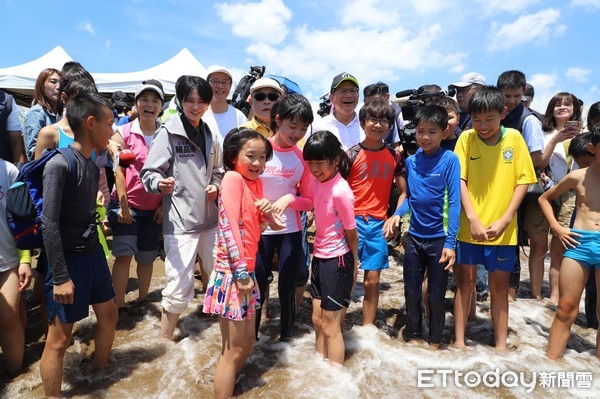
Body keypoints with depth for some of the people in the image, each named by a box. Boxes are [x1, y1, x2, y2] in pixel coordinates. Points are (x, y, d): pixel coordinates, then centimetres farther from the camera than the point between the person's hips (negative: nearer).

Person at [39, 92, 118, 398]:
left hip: (93, 253, 9)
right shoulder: (59, 164, -19)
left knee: (109, 315, 19)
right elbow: (49, 224, -21)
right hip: (69, 259, -9)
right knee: (59, 338, 2)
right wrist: (60, 276, -20)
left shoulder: (92, 164, 5)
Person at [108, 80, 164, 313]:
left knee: (146, 257, 12)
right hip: (128, 204, -2)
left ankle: (143, 300, 30)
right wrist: (123, 205, -11)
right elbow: (119, 170, -6)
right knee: (124, 254, -5)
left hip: (154, 208, 2)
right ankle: (119, 306, 7)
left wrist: (164, 204, -3)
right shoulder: (124, 133, -2)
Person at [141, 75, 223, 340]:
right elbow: (149, 172, -12)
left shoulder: (210, 135, 9)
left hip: (209, 218, 6)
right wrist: (161, 184, -33)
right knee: (179, 288, -6)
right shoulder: (169, 132, -8)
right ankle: (164, 342, 17)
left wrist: (215, 186, 0)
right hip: (180, 221, -6)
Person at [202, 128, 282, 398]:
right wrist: (240, 271, -20)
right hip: (232, 273, -9)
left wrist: (266, 213, -5)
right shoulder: (233, 177, -13)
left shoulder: (255, 182, 11)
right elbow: (228, 226, -19)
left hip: (247, 271, 9)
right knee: (233, 350, 2)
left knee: (248, 341, 22)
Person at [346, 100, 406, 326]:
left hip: (379, 224, 3)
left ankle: (368, 328, 25)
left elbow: (403, 192, 10)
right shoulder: (352, 154, -4)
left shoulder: (394, 157, 6)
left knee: (373, 280, 10)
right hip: (353, 221, -3)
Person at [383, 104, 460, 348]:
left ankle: (434, 343, 31)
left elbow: (454, 202, -14)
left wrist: (450, 242, -18)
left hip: (439, 238, -4)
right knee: (411, 291, 14)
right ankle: (414, 337, 34)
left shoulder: (449, 160, -11)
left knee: (436, 295, 11)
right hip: (414, 236, 4)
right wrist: (397, 214, -8)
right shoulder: (411, 161, 1)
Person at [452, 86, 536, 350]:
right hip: (469, 226, -1)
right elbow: (460, 180, -8)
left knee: (499, 286, 12)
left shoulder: (514, 138, -2)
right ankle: (459, 341, 21)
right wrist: (473, 218, -17)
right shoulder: (467, 138, -4)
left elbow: (523, 180, -2)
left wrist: (505, 220, -11)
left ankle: (501, 345, 26)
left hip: (503, 229, 1)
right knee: (465, 283, 9)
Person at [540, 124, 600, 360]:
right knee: (565, 310, 3)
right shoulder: (577, 177, 5)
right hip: (578, 242, 0)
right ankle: (549, 364, 9)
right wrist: (557, 228, 5)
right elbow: (544, 199, 16)